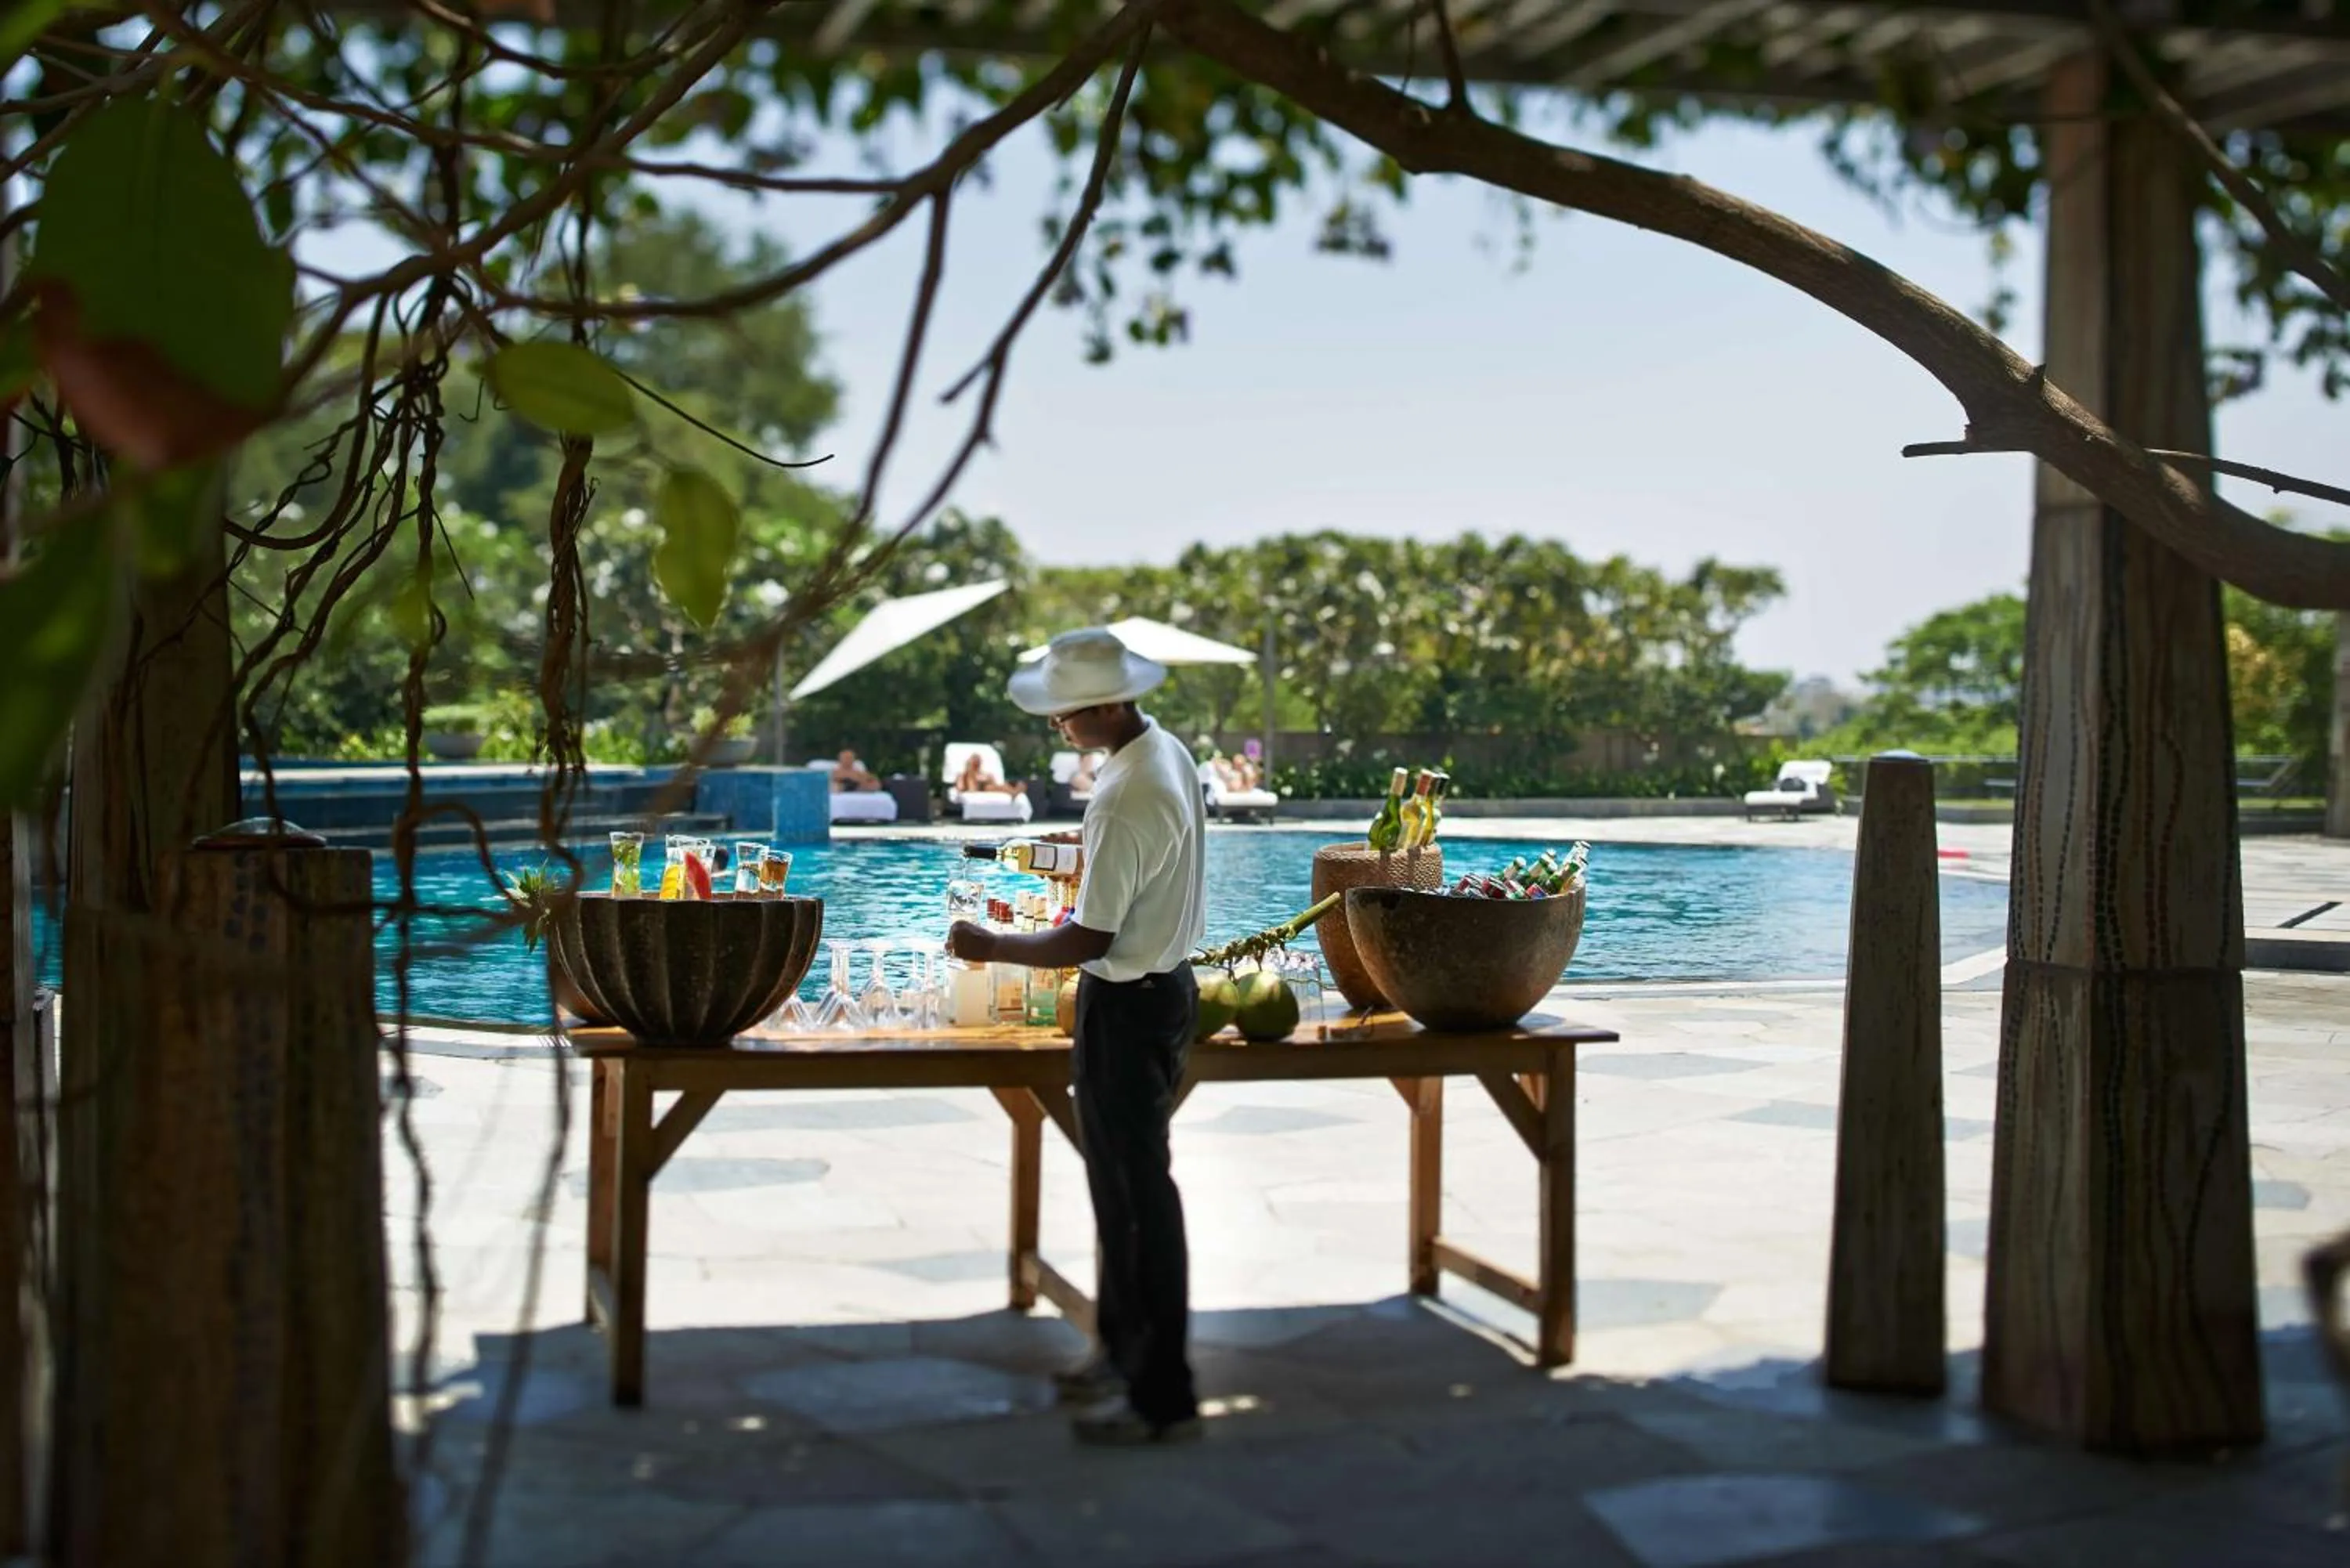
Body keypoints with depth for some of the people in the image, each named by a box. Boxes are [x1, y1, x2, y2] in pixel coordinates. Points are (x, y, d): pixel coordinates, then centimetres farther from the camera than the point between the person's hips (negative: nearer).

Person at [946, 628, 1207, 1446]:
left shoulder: (1126, 800, -27)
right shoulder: (1168, 751, 4)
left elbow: (1089, 939, -24)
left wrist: (992, 947, -13)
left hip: (1127, 1006, -10)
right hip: (1163, 978, 10)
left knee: (1138, 1194, -1)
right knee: (1121, 1179, 20)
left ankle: (1162, 1397, 8)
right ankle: (1124, 1349, 34)